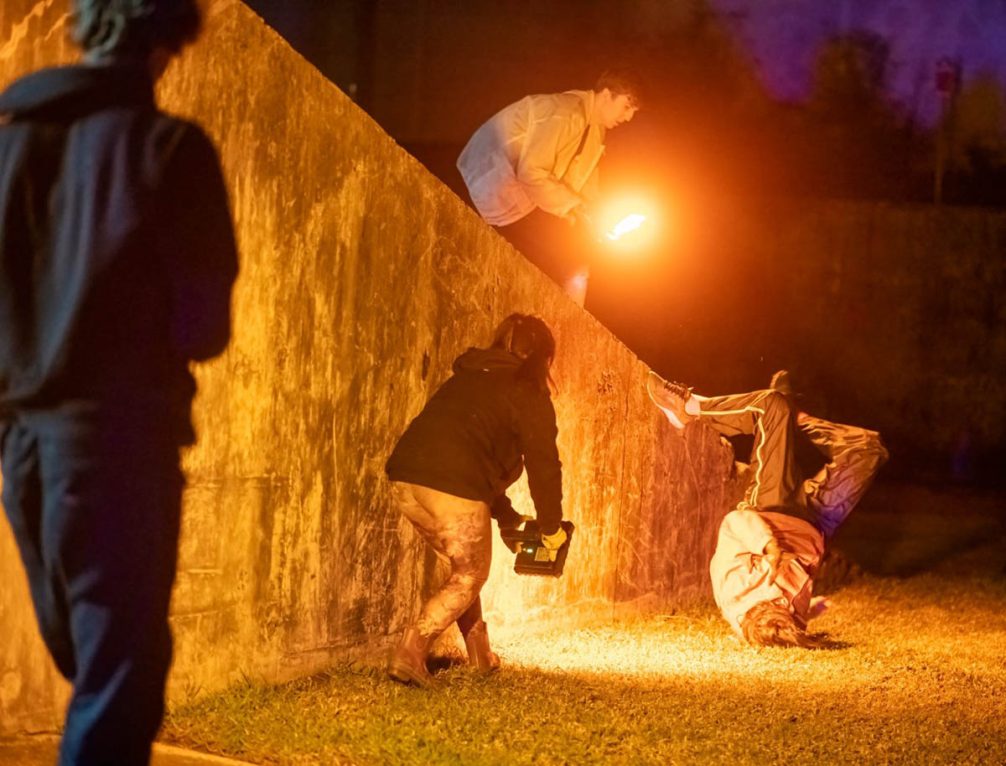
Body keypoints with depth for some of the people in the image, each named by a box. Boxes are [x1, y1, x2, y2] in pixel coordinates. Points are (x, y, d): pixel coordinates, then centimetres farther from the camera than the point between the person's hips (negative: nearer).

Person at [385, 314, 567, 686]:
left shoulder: (467, 378, 29)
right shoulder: (528, 392, 6)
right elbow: (543, 463, 3)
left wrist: (508, 516, 38)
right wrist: (551, 527, 16)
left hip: (405, 476, 7)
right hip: (454, 487, -7)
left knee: (464, 564, 25)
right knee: (470, 575, 9)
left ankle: (480, 653, 27)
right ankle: (410, 654, -6)